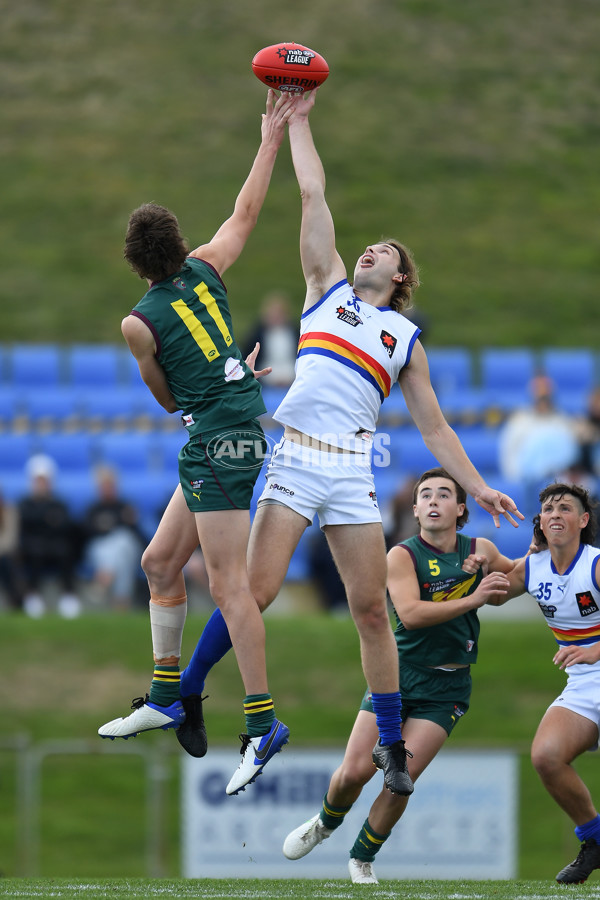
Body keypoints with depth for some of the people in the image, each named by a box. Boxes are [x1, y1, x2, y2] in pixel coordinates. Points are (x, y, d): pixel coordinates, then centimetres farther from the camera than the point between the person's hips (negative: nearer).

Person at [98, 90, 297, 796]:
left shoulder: (139, 324, -10)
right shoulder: (204, 268, 6)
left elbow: (165, 393, 5)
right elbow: (245, 214, 19)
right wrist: (272, 138, 24)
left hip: (217, 437, -9)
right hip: (238, 428, 9)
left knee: (228, 584, -13)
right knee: (160, 561, 15)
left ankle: (262, 724, -18)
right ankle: (165, 698, 21)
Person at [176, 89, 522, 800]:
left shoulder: (406, 339, 21)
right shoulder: (328, 288, 18)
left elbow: (434, 428, 22)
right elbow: (313, 195, 15)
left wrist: (477, 487, 14)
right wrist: (298, 122, 17)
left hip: (352, 472, 2)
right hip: (294, 457, -2)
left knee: (371, 608, 0)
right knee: (257, 589, -13)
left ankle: (391, 744, 8)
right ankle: (186, 690, 4)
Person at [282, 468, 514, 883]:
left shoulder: (480, 550, 5)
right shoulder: (402, 556, -7)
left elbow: (513, 580, 27)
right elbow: (410, 613, -23)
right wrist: (473, 599, -29)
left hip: (446, 688, 1)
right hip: (398, 674, -1)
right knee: (355, 771, -8)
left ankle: (363, 858, 12)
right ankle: (326, 823, 27)